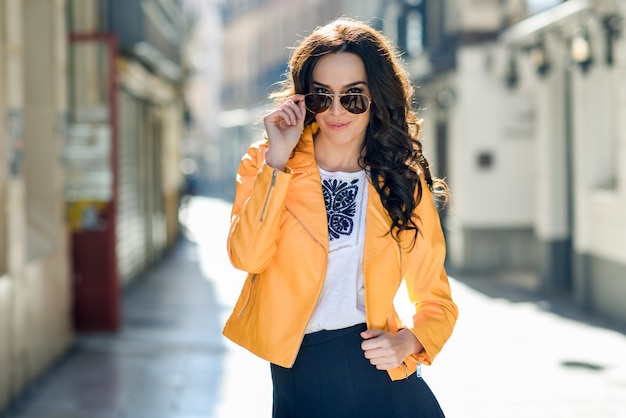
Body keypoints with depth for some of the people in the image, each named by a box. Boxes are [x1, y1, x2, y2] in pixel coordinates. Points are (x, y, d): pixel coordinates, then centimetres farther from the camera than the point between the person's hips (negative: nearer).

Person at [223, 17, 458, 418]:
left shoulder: (404, 184, 4)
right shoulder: (266, 165, 2)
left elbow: (436, 300, 10)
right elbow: (247, 257, -15)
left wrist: (408, 341, -9)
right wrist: (277, 159, -15)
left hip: (382, 374, 1)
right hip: (297, 381, 0)